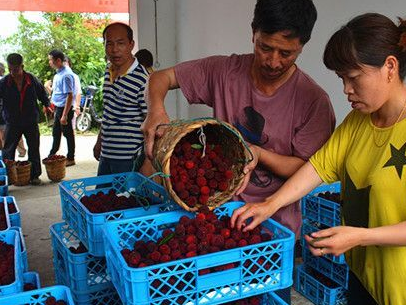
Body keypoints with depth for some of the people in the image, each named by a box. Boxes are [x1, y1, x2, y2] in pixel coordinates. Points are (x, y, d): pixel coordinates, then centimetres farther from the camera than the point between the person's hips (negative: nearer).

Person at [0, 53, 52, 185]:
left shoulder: (32, 80, -5)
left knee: (34, 149, 7)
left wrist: (46, 105, 7)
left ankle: (35, 175, 18)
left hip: (31, 121, 1)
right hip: (12, 122, 0)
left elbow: (42, 94, 10)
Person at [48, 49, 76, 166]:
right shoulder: (58, 73, 10)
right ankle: (52, 154, 34)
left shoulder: (66, 75, -20)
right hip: (58, 108, 10)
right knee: (56, 132, 20)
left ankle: (70, 158, 13)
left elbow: (70, 95, -24)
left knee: (68, 134, 2)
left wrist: (64, 115, -25)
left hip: (64, 108, -10)